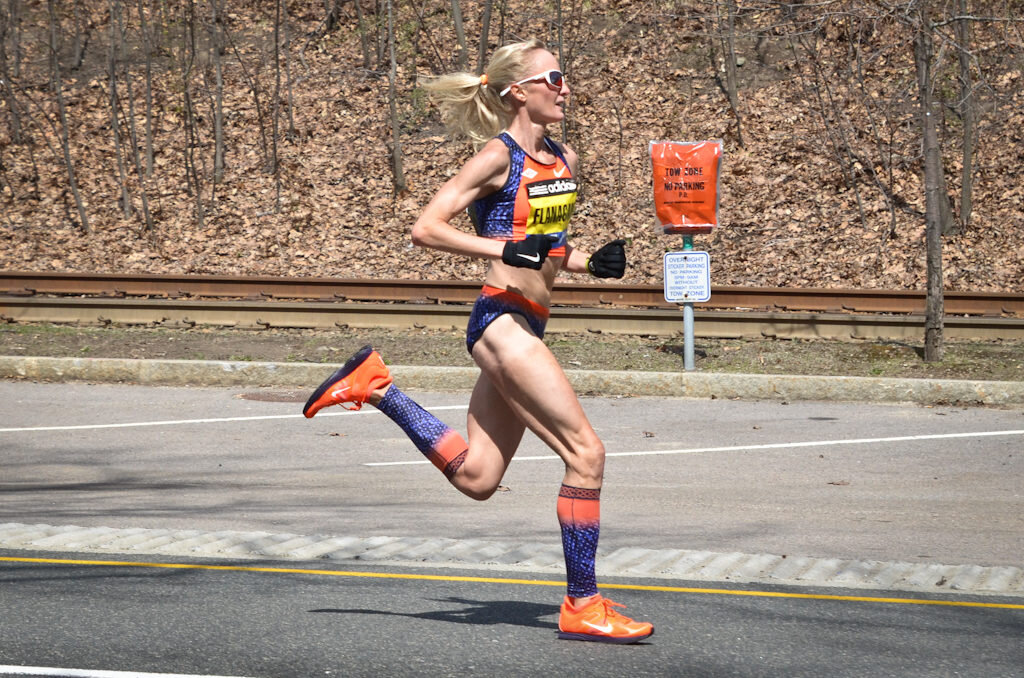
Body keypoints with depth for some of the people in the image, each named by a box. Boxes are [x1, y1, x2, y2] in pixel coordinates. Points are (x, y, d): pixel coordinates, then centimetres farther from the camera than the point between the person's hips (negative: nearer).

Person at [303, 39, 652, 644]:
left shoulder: (563, 159, 14)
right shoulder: (499, 155, -9)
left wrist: (593, 263, 7)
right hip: (502, 320, -9)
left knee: (476, 478, 11)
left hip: (525, 328, 9)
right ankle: (583, 606, -5)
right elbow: (427, 228, -12)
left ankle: (374, 386, 21)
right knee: (586, 454, -11)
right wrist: (505, 250, -22)